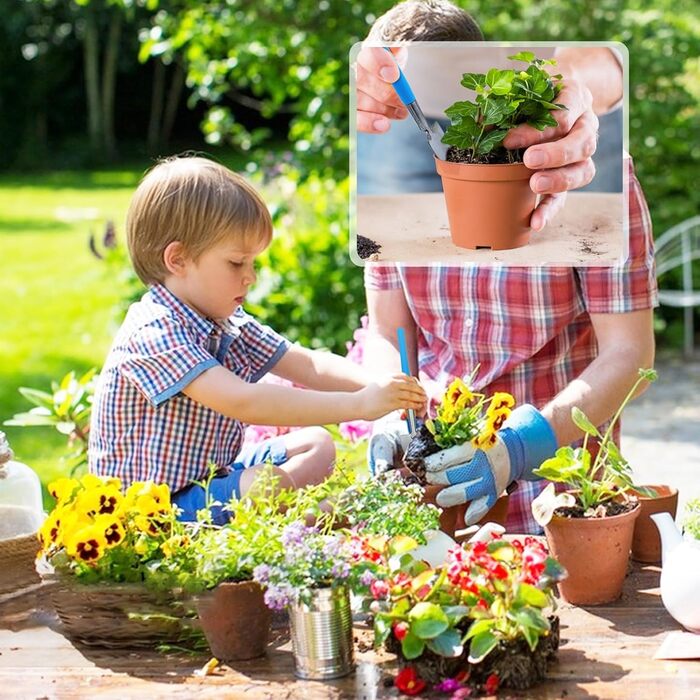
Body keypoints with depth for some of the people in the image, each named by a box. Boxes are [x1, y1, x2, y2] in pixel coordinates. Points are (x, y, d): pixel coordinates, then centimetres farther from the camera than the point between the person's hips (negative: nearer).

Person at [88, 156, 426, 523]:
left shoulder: (228, 324, 7)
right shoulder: (153, 332, -25)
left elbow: (308, 365, 6)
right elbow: (242, 401, -35)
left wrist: (379, 386, -15)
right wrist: (358, 405, -35)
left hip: (211, 476, 11)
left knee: (315, 443, 13)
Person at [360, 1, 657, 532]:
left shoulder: (588, 174, -12)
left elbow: (627, 353, -12)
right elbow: (386, 334, 6)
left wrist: (519, 446, -25)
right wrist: (392, 419, -15)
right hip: (442, 468, 4)